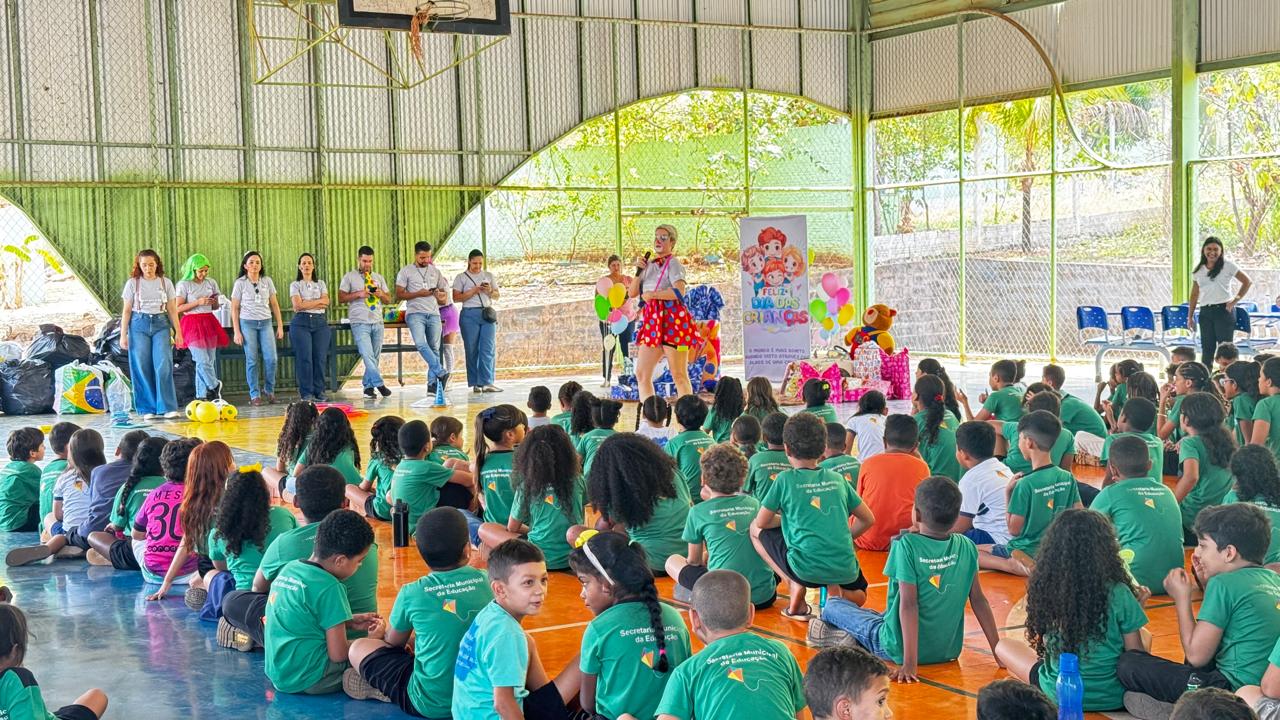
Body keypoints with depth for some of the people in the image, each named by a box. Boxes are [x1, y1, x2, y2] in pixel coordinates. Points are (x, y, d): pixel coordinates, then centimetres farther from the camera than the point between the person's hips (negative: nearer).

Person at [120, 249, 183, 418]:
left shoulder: (166, 283, 7)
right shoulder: (132, 283, 4)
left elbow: (172, 309, 10)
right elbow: (127, 310, 6)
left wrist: (177, 331, 5)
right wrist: (123, 335, 2)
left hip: (160, 324, 0)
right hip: (139, 325, 0)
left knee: (163, 366, -11)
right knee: (142, 368, -2)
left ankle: (168, 408, -10)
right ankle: (148, 409, 5)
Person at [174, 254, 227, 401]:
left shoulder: (211, 283, 11)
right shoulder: (184, 285, -3)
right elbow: (178, 308, -7)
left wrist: (218, 302, -4)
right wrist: (198, 302, -14)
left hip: (209, 323, 5)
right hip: (192, 324, -5)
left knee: (210, 360, 1)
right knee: (203, 360, -12)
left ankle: (202, 395, 8)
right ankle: (215, 386, 8)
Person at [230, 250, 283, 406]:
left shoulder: (267, 281, 7)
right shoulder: (240, 283, 0)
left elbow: (274, 304, 12)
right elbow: (234, 309, 1)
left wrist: (280, 326, 7)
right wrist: (236, 332, -4)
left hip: (265, 323, 2)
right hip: (247, 323, -2)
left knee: (271, 359, -5)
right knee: (252, 360, -1)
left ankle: (269, 391, 12)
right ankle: (255, 395, 5)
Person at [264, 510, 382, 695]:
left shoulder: (289, 569, 7)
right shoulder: (329, 587, -16)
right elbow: (338, 655, -14)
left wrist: (350, 622, 18)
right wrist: (372, 640, 5)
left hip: (277, 674, 8)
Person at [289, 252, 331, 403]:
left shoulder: (321, 284, 17)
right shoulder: (295, 285, 9)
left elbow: (326, 303, 1)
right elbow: (298, 305, -6)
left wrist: (306, 304, -6)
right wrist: (318, 301, -3)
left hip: (320, 322, 2)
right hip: (301, 322, -2)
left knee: (320, 358, -4)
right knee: (304, 358, -7)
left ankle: (319, 391, 2)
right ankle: (306, 393, -4)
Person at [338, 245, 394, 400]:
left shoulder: (379, 277, 17)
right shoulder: (349, 277, 6)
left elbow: (389, 299, 19)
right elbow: (341, 297, 0)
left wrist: (381, 294, -3)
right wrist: (359, 294, -12)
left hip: (377, 322, 4)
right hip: (360, 323, -4)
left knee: (375, 357, 3)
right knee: (367, 355, -15)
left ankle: (368, 386, 10)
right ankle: (379, 384, -16)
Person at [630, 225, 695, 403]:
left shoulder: (672, 264, -3)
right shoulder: (649, 265, 18)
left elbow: (679, 291, -19)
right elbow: (632, 293, 14)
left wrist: (652, 295, -12)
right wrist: (638, 271, 1)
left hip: (672, 320, -8)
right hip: (652, 323, 8)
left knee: (679, 375, -6)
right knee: (641, 374, 3)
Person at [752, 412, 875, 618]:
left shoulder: (786, 480, -1)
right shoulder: (837, 479, 11)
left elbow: (761, 522, 6)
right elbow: (868, 519, 17)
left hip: (806, 568, -4)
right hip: (845, 569, 4)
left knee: (755, 530, 18)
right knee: (859, 595, 37)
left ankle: (795, 585, 3)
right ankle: (835, 589, 1)